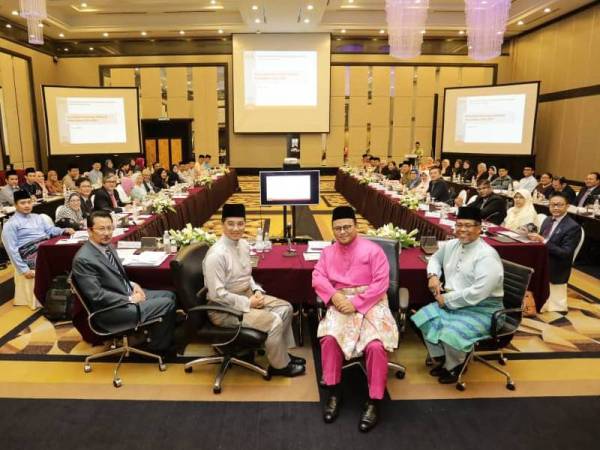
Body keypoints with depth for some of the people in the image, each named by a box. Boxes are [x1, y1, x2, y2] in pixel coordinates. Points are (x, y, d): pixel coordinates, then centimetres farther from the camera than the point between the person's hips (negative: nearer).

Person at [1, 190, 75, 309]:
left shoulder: (38, 217, 24)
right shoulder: (10, 224, 3)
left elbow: (50, 230, 13)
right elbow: (12, 249, -3)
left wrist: (64, 230, -10)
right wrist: (24, 269, -11)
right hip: (32, 254, -6)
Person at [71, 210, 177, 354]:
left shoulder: (107, 246, 5)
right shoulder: (83, 259, -22)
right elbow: (97, 295, -24)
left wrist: (132, 285, 1)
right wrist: (130, 299, -18)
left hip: (128, 294, 9)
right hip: (110, 309, -9)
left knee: (169, 296, 10)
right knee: (167, 304, -14)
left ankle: (166, 339, 25)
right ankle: (159, 346, 8)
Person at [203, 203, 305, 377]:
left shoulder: (243, 244, 1)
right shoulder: (216, 254, -26)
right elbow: (217, 294, -25)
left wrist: (257, 290, -3)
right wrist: (247, 303, -20)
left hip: (247, 295, 9)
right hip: (224, 308, -9)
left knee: (286, 308, 4)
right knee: (274, 321, -19)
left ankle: (281, 353, 20)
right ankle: (279, 365, 6)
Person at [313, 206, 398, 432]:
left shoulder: (373, 250, -1)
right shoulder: (328, 252, 14)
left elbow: (381, 283, -8)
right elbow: (318, 277, 5)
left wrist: (356, 303, -16)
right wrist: (333, 295, -15)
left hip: (370, 303, -2)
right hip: (341, 303, 3)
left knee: (375, 345, -28)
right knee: (329, 338, -27)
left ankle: (373, 403, -10)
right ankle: (334, 393, -7)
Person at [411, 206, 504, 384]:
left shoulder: (487, 256, -21)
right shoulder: (452, 245, 3)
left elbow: (478, 293, -29)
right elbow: (435, 258, 25)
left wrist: (447, 299, -20)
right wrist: (433, 275, 3)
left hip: (482, 309, -8)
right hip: (452, 302, 8)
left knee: (451, 333, -28)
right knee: (424, 317, -12)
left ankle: (454, 366, 5)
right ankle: (440, 358, 9)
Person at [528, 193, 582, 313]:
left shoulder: (573, 227, -17)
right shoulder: (548, 220, 7)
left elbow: (565, 253, -22)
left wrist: (543, 241, -29)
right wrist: (534, 237, -9)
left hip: (555, 270, -6)